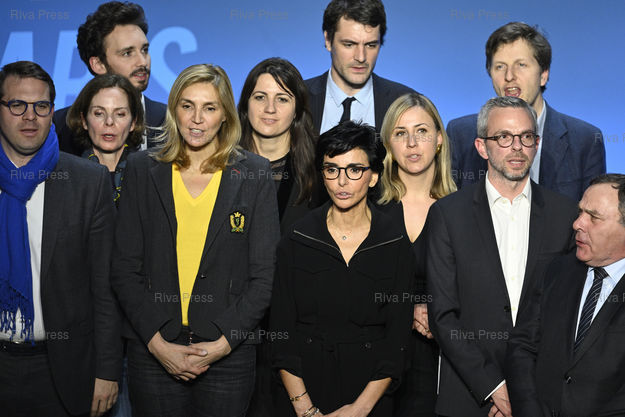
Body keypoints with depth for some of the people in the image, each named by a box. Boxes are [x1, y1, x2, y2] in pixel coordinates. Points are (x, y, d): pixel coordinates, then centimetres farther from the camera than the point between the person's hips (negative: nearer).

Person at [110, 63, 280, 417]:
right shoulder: (143, 170, 4)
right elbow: (125, 268, 2)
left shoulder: (254, 175, 1)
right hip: (153, 354, 1)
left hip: (229, 354, -1)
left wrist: (223, 343, -10)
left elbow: (264, 275, -1)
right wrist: (157, 342, -8)